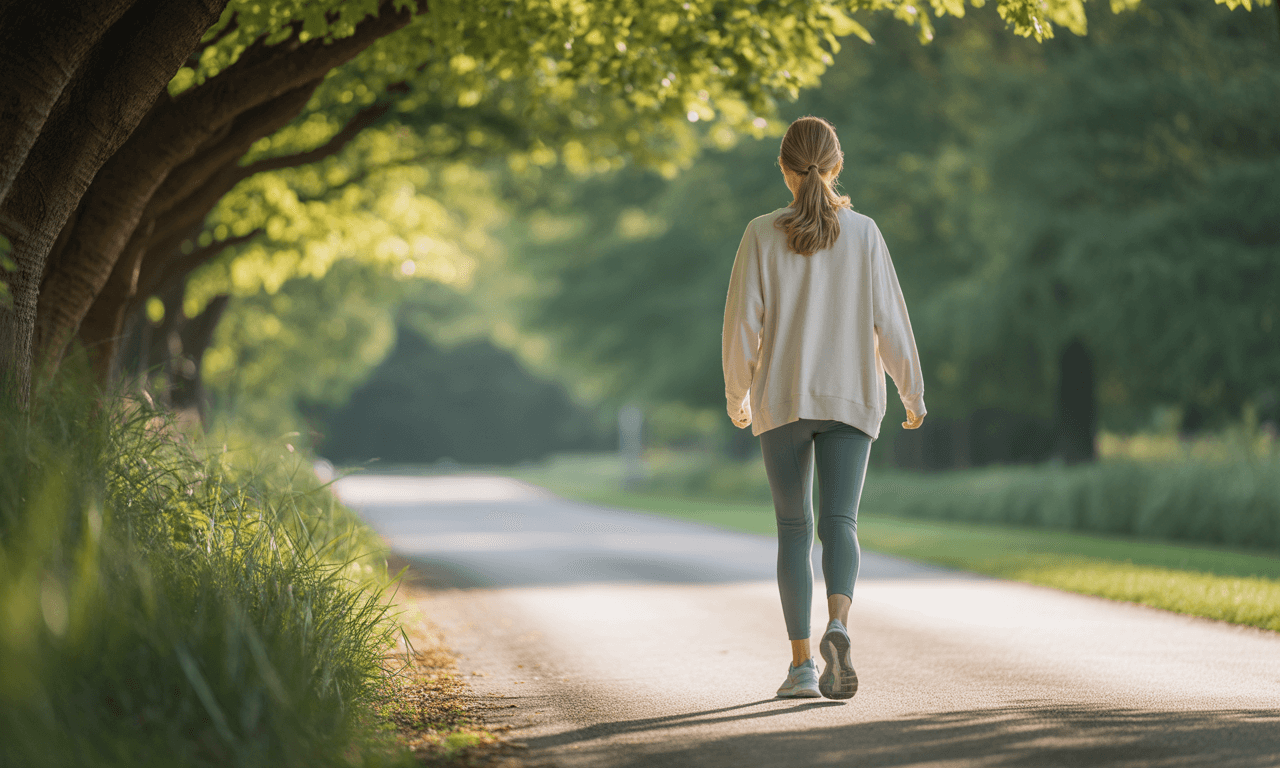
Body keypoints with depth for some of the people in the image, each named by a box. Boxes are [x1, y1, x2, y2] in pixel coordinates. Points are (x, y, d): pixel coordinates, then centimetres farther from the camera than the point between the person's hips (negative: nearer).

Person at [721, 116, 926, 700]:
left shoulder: (762, 235, -3)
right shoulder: (863, 234, -1)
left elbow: (743, 325, -3)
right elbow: (890, 322, 0)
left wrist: (737, 396, 11)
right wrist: (913, 392, 12)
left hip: (782, 400, 0)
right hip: (851, 399, 0)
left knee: (794, 529, 10)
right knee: (839, 521, -4)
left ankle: (802, 664, 8)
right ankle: (838, 629, -31)